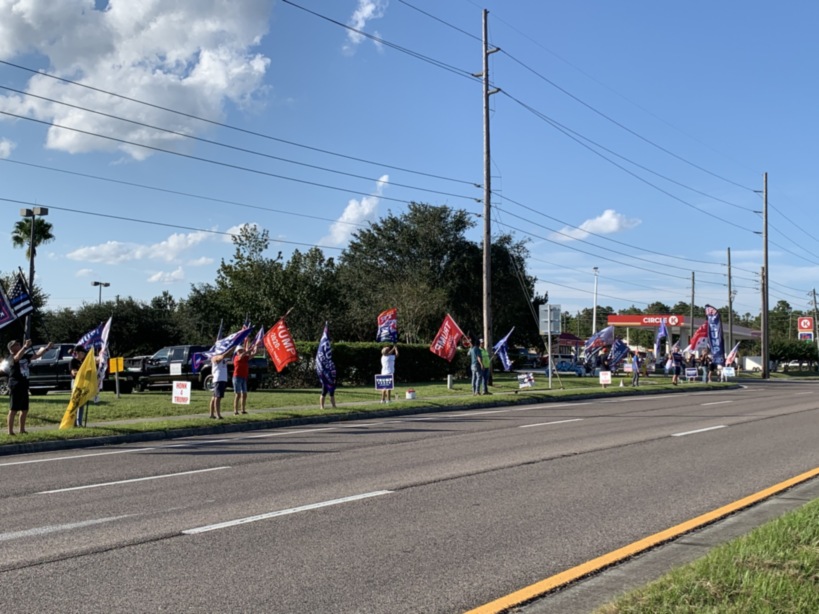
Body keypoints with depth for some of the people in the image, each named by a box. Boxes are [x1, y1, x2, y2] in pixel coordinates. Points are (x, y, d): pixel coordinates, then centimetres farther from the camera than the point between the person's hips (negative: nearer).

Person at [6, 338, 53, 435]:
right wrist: (25, 347, -48)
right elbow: (17, 358, -34)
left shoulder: (25, 356, 11)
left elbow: (36, 355, 18)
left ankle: (22, 429, 22)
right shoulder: (12, 358, -11)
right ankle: (10, 431, -1)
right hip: (15, 387, -8)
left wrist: (46, 348, 7)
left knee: (25, 409, 12)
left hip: (24, 386, 8)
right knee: (13, 409, -5)